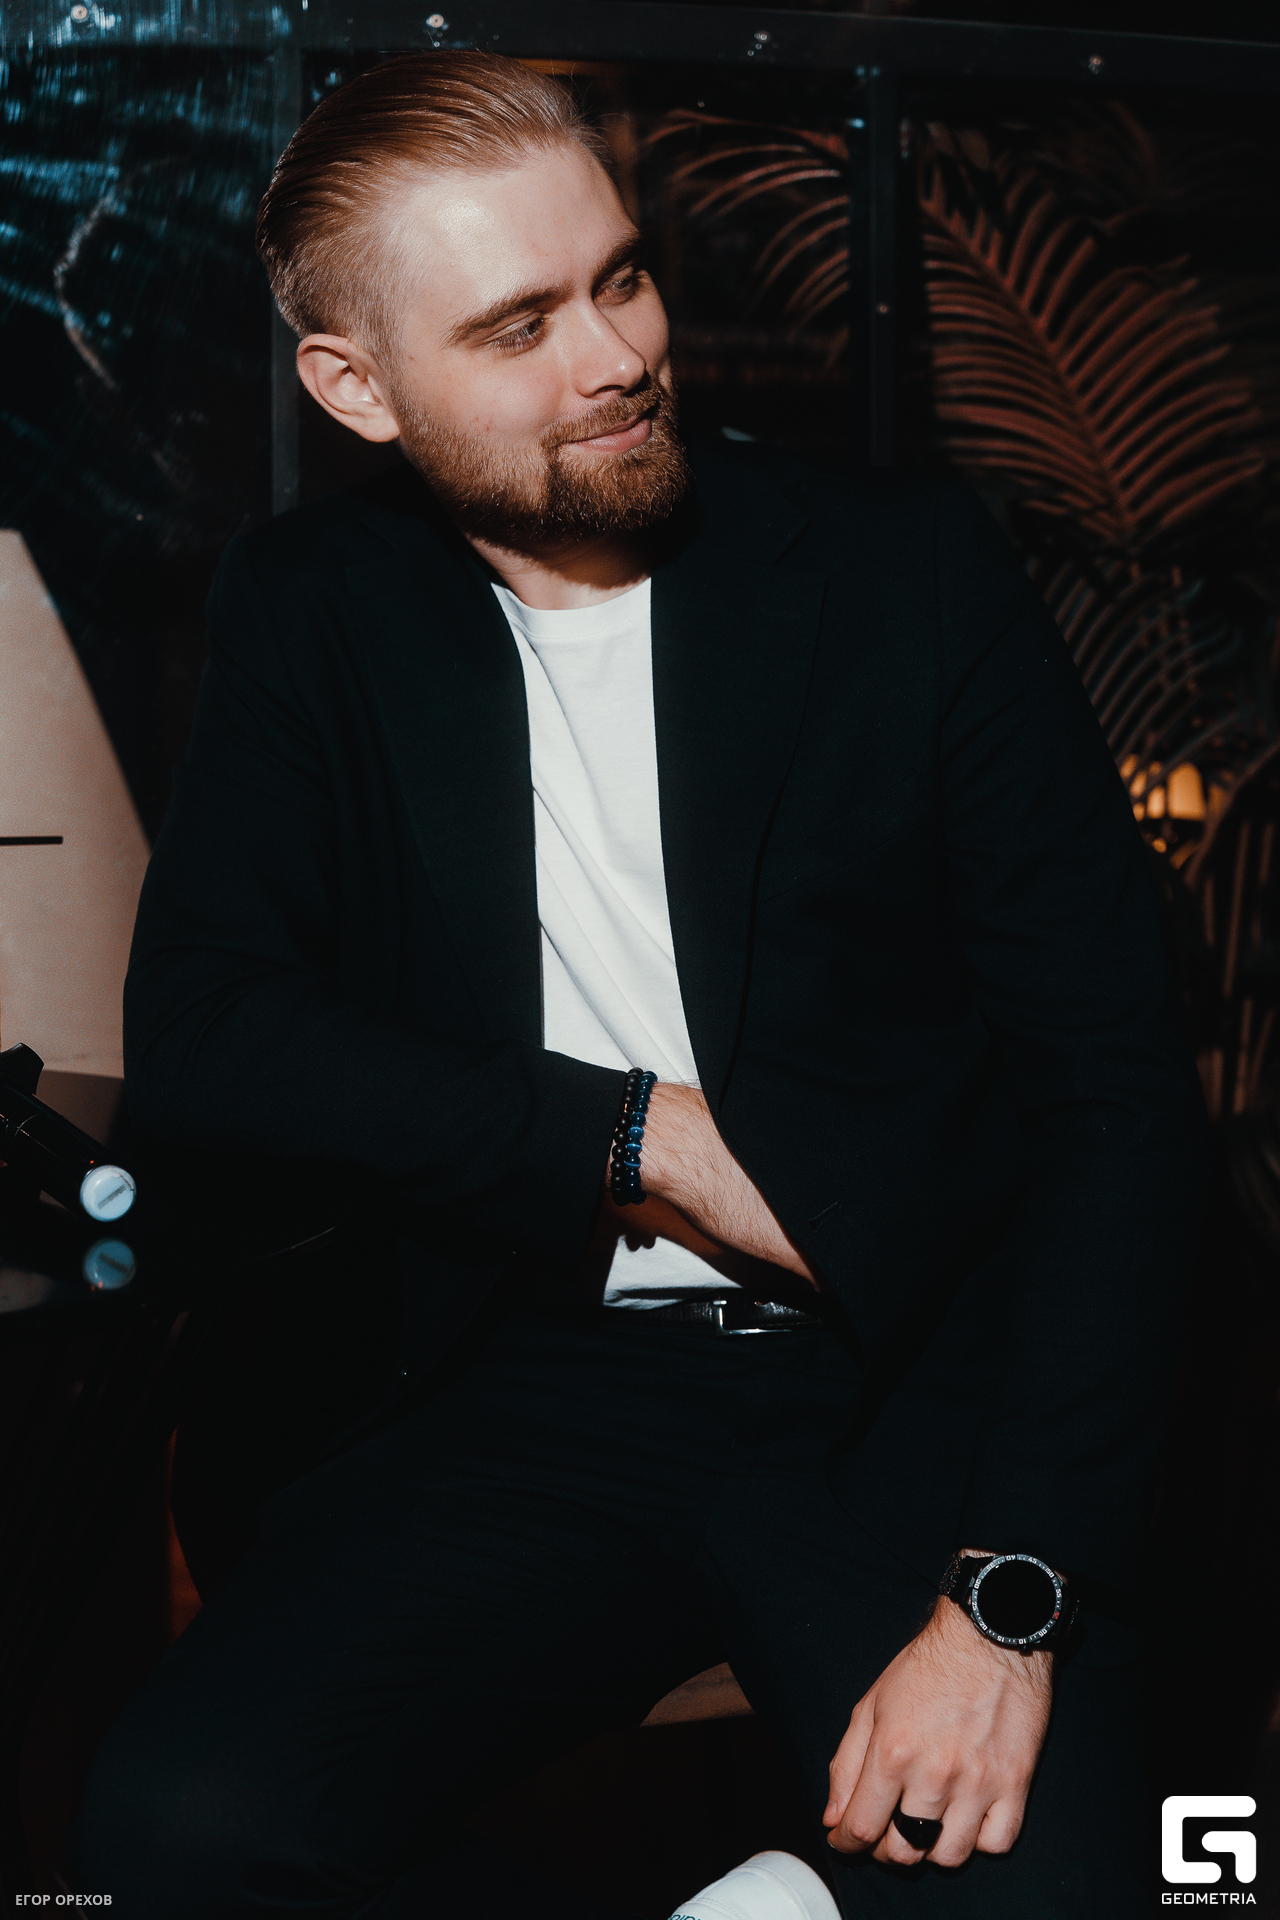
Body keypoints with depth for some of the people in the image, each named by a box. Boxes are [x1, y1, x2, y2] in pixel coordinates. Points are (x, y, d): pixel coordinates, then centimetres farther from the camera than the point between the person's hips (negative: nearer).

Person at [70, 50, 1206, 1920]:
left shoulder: (911, 567, -1)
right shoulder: (311, 612, 7)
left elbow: (1116, 1080, -5)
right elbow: (195, 1027, -1)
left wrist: (1017, 1593, -15)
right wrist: (636, 1138, -10)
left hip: (913, 1402, -2)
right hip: (540, 1402, 2)